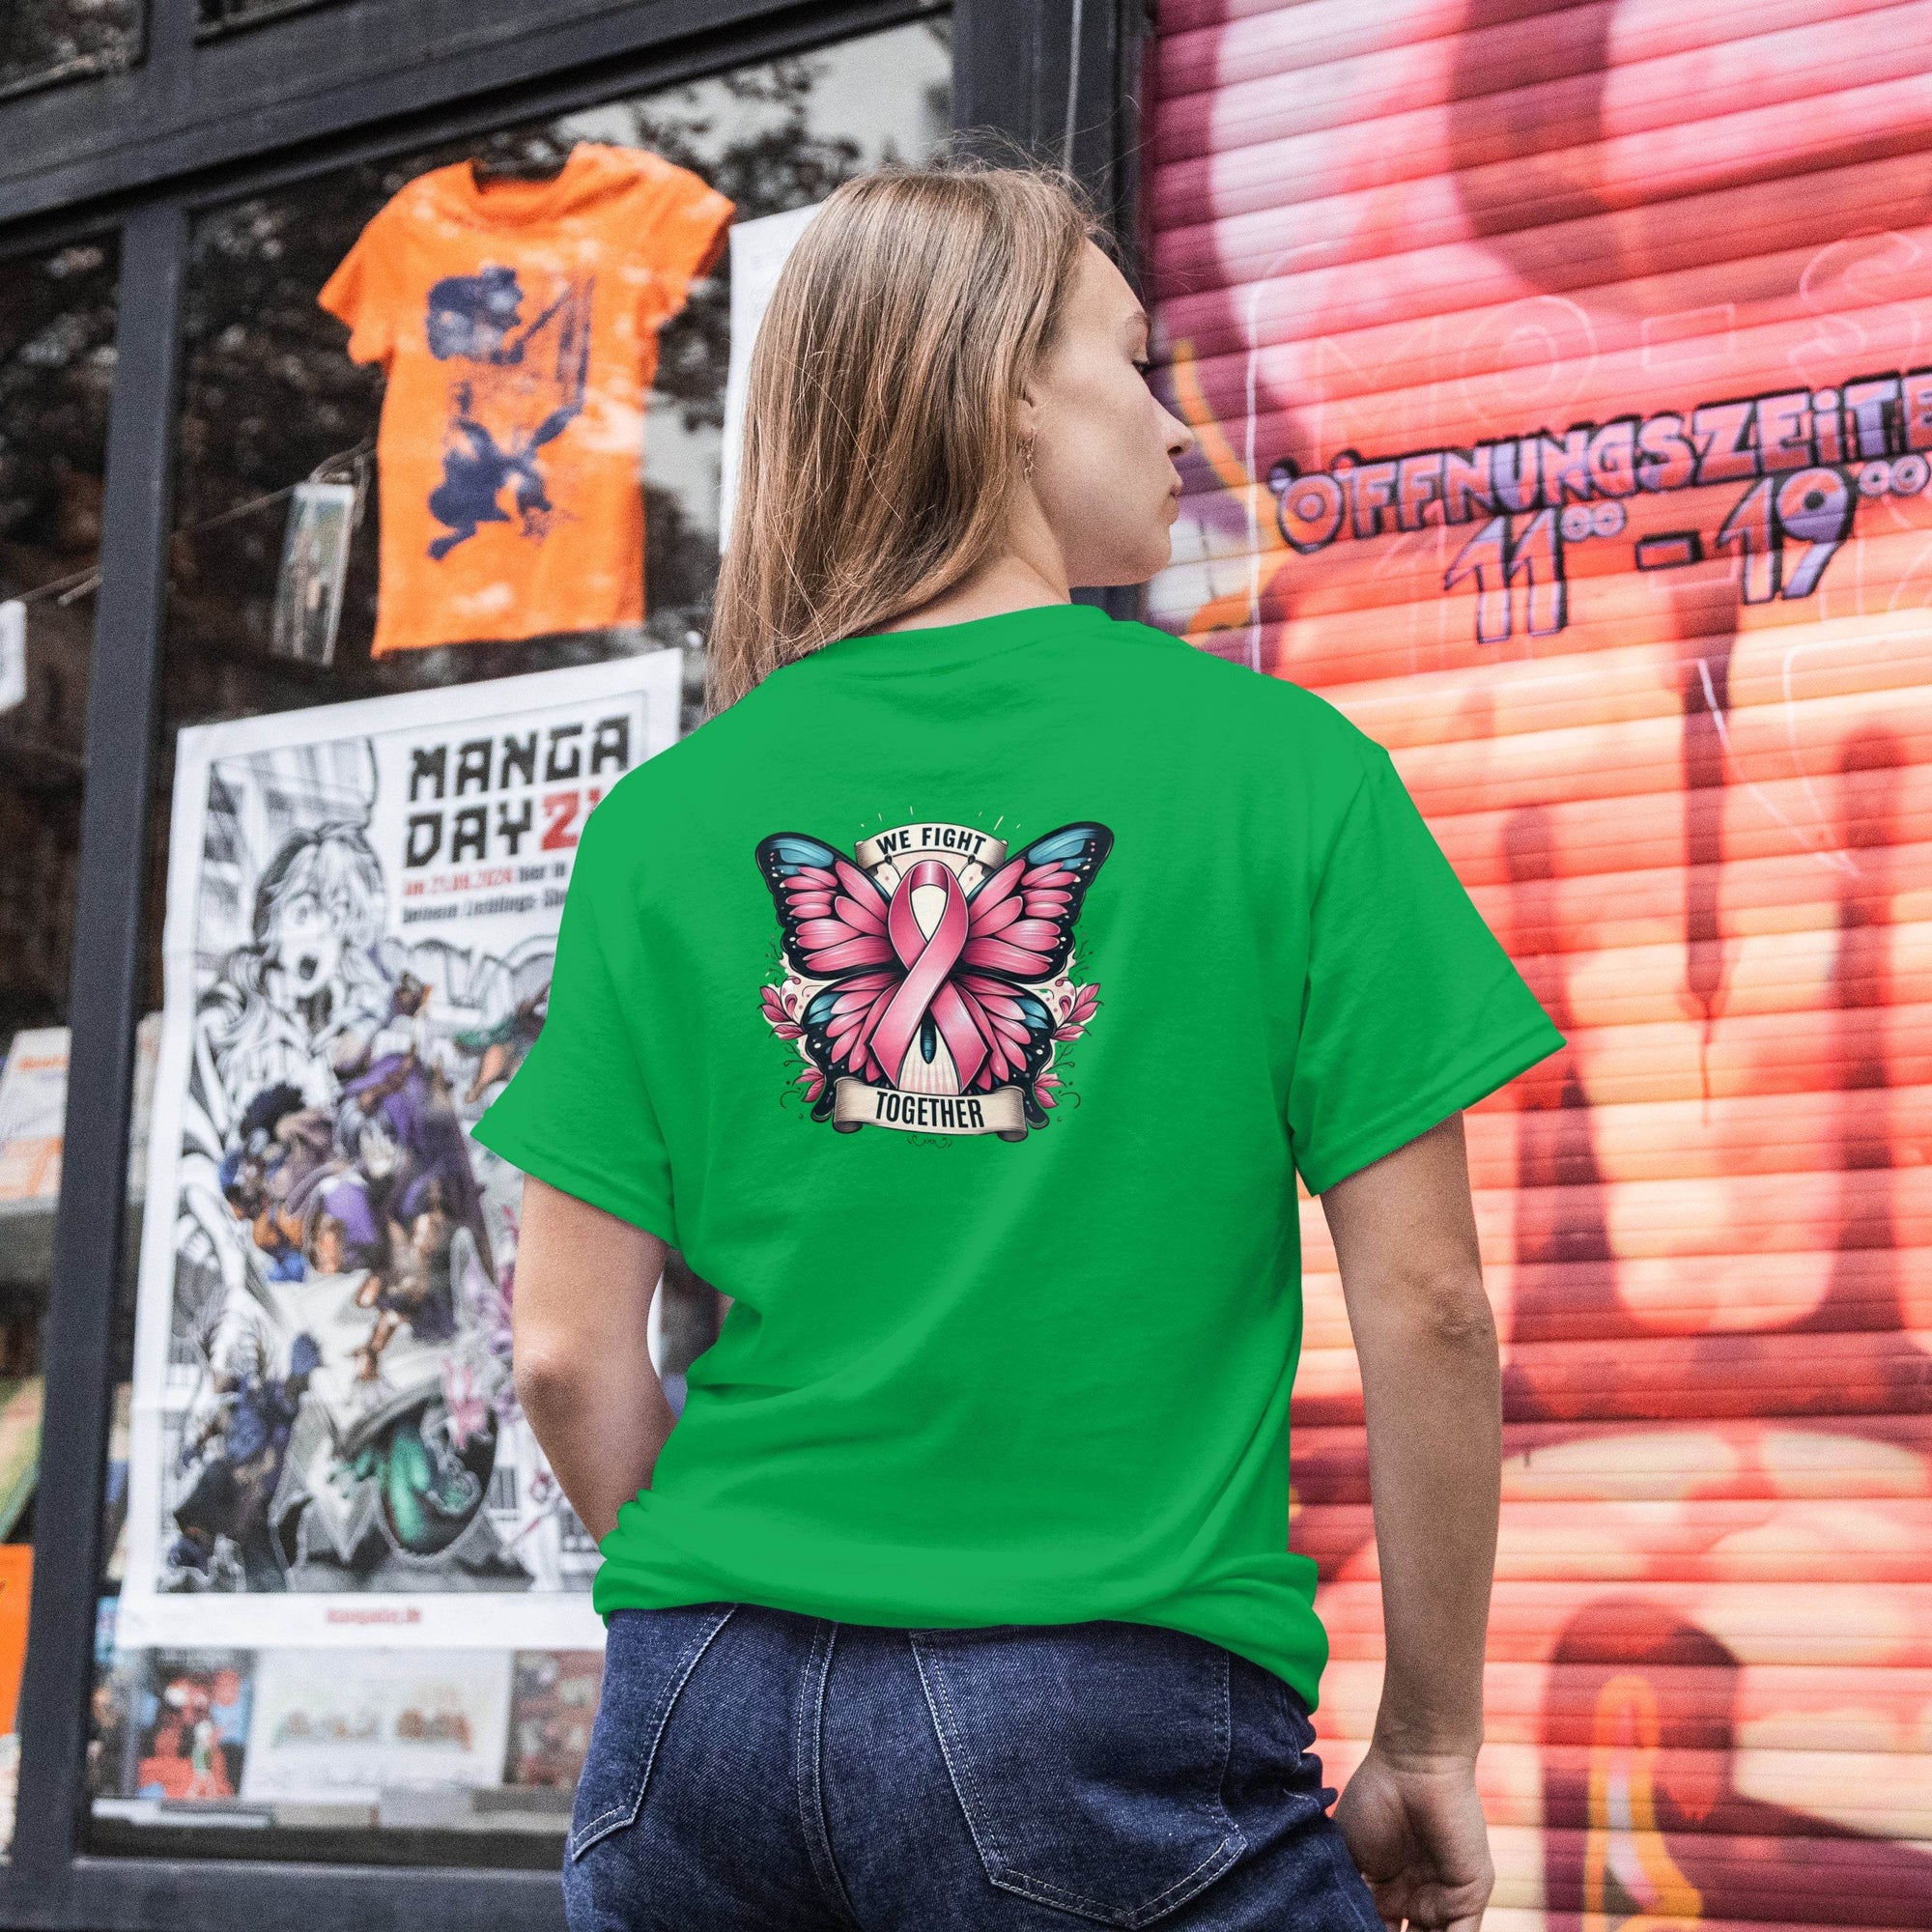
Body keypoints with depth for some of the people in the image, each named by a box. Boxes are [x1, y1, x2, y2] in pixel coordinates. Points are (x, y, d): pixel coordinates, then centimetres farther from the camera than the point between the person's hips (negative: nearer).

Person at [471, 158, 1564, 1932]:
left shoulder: (666, 816, 4)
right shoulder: (1281, 764, -3)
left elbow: (572, 1351, 2)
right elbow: (1423, 1300, -4)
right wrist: (1427, 1749, 6)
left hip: (713, 1715, 4)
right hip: (1116, 1707, -3)